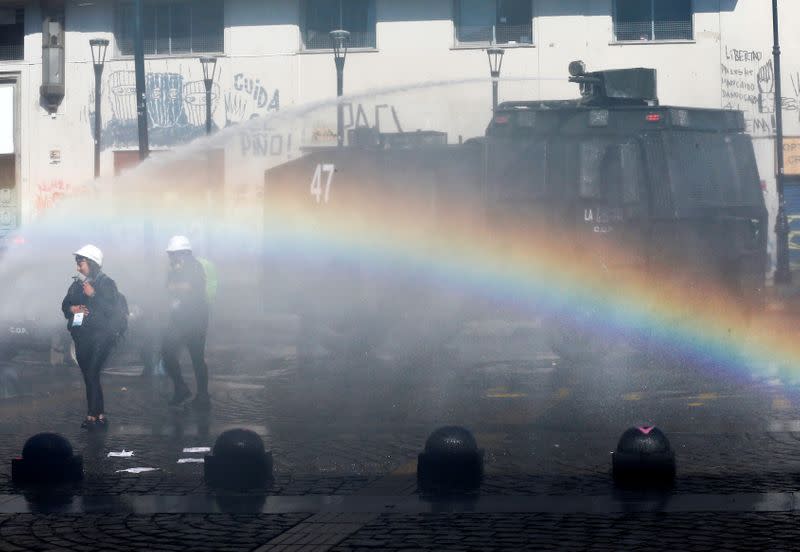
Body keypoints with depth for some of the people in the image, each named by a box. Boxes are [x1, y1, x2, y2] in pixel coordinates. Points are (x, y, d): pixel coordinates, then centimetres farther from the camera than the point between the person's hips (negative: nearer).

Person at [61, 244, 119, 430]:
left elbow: (110, 309, -14)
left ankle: (92, 416, -11)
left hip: (100, 336, -7)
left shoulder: (106, 283, -5)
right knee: (89, 376, 8)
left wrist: (93, 295, -20)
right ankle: (100, 415, 15)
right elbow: (65, 305, 17)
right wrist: (72, 308, -5)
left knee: (91, 375, -14)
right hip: (81, 337, 7)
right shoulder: (77, 284, 14)